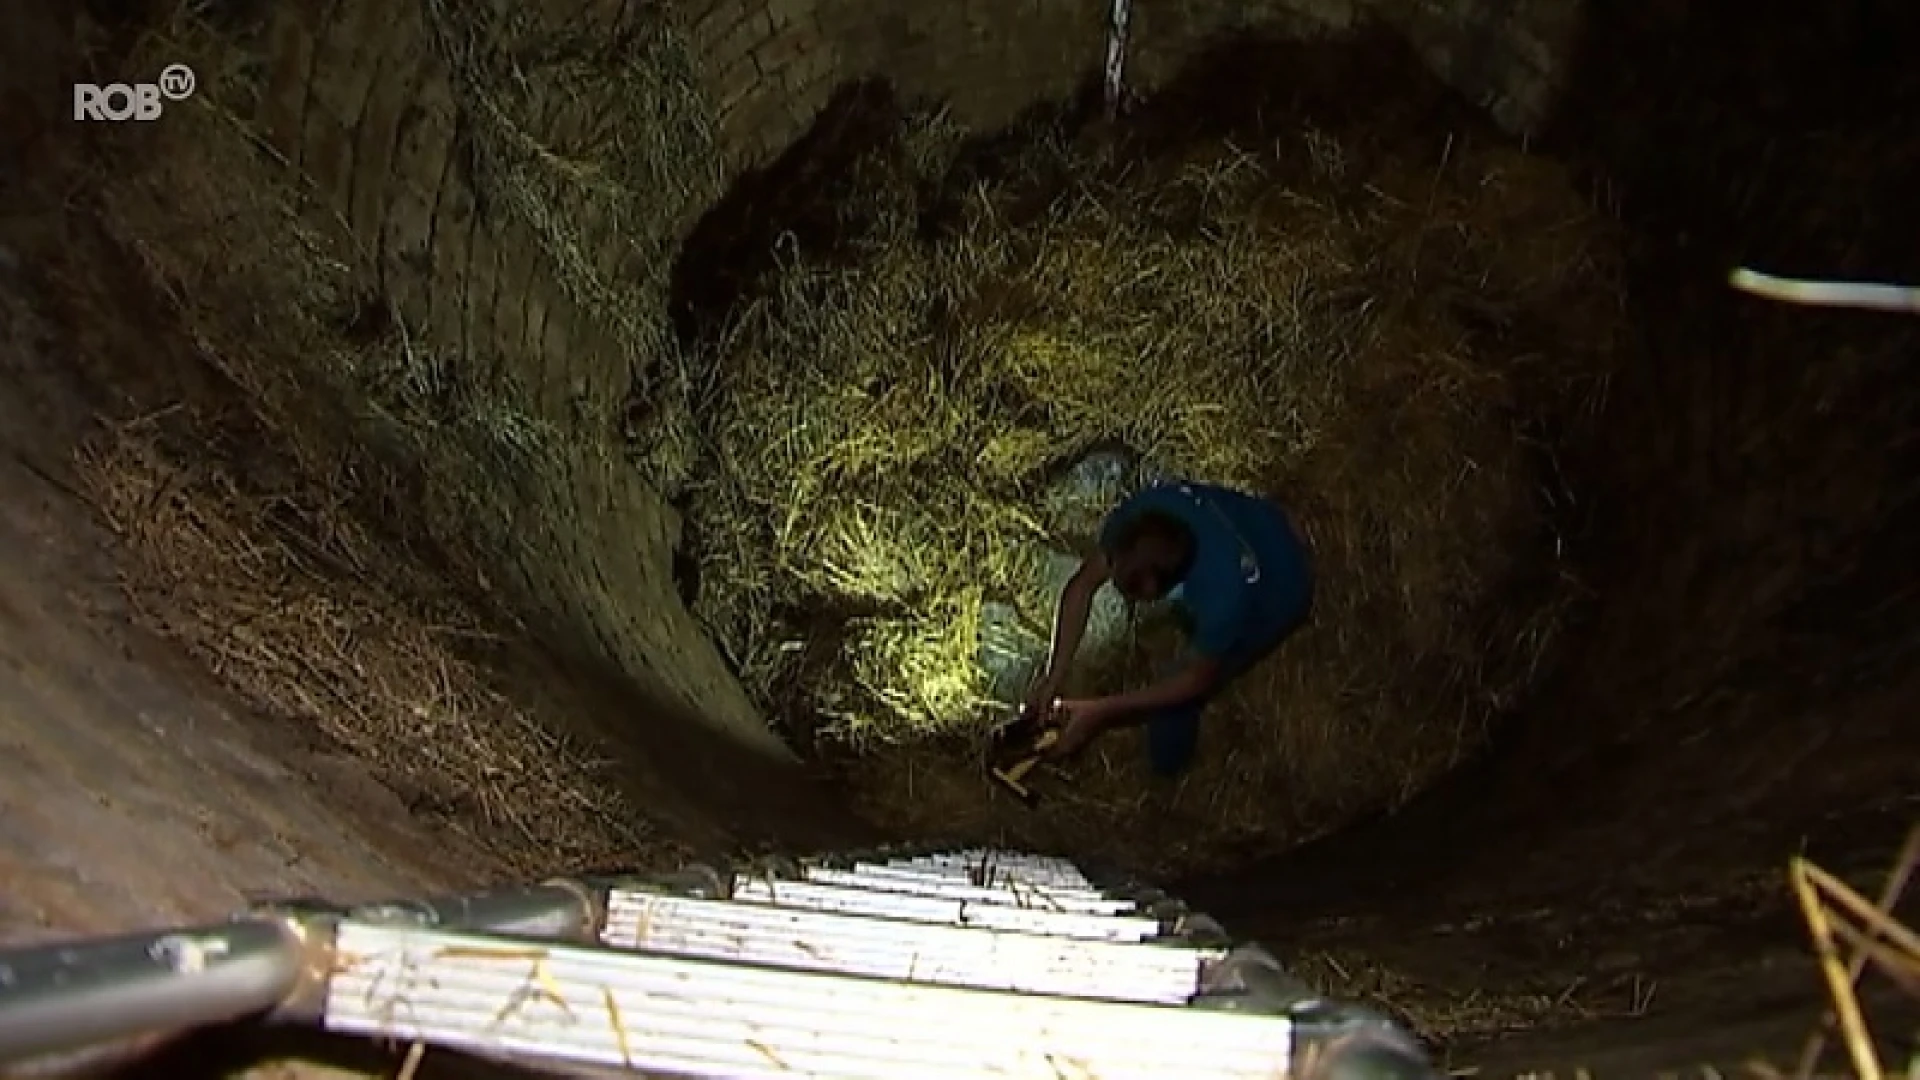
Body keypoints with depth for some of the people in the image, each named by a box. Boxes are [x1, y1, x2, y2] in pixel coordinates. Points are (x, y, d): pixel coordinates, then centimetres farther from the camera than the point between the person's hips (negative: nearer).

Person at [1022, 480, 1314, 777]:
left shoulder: (1225, 595, -45)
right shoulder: (1136, 516, -32)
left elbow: (1195, 680, -28)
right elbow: (1083, 584, -18)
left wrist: (1099, 714, -27)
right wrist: (1053, 677, -23)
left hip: (1276, 595, -5)